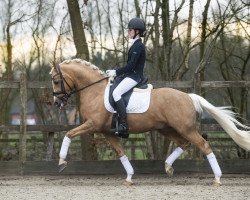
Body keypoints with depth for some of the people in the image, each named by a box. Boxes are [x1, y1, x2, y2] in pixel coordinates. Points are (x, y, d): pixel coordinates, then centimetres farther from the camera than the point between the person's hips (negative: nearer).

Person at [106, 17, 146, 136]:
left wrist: (116, 72, -14)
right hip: (130, 75, 11)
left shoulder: (138, 46, -13)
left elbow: (131, 65, -19)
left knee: (116, 93, -29)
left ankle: (124, 125, -35)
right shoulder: (136, 45, 19)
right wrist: (115, 72, 17)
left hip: (134, 77, -11)